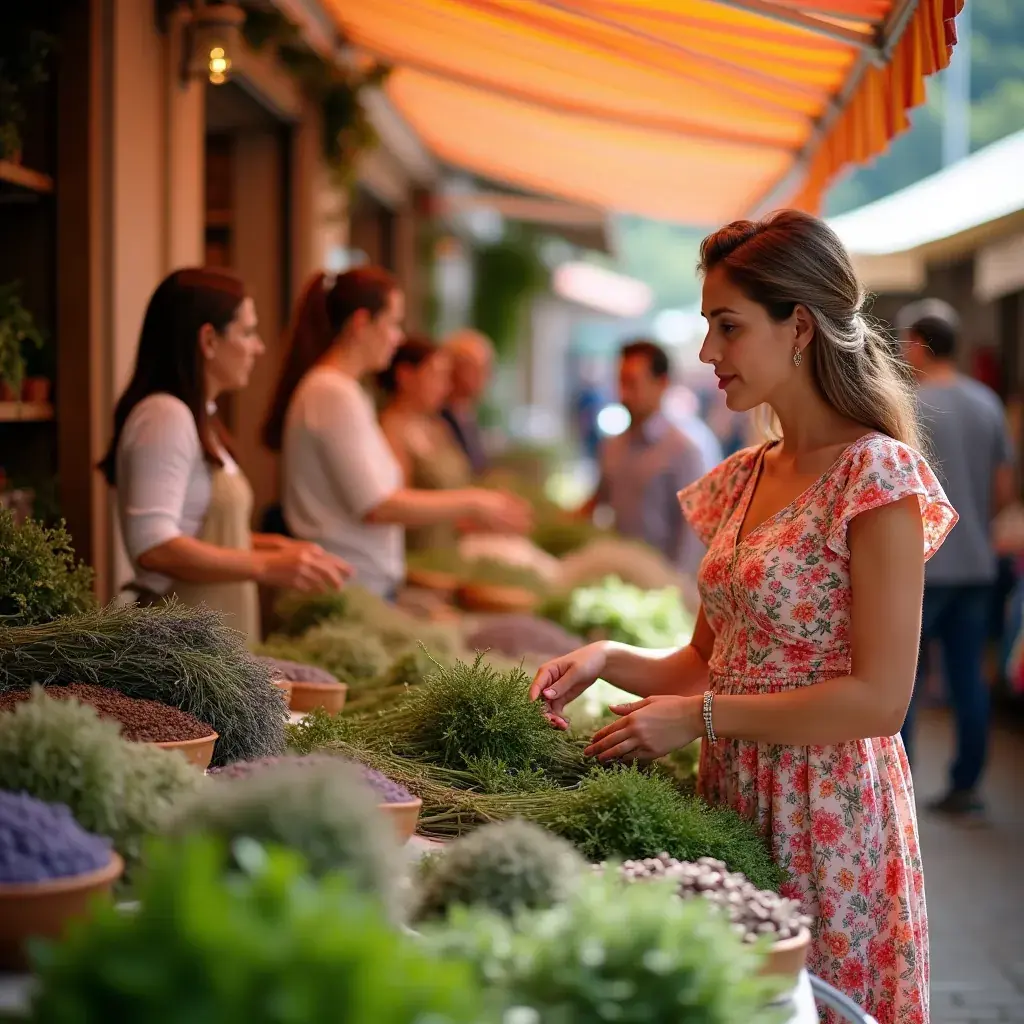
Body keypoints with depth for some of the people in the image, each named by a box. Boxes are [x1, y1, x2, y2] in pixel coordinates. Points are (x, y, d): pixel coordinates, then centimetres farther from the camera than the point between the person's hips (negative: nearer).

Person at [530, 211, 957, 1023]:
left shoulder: (877, 476, -14)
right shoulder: (743, 480, 9)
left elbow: (879, 699, -18)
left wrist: (697, 717, -17)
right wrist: (609, 661, -4)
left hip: (828, 813, -7)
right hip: (732, 791, 7)